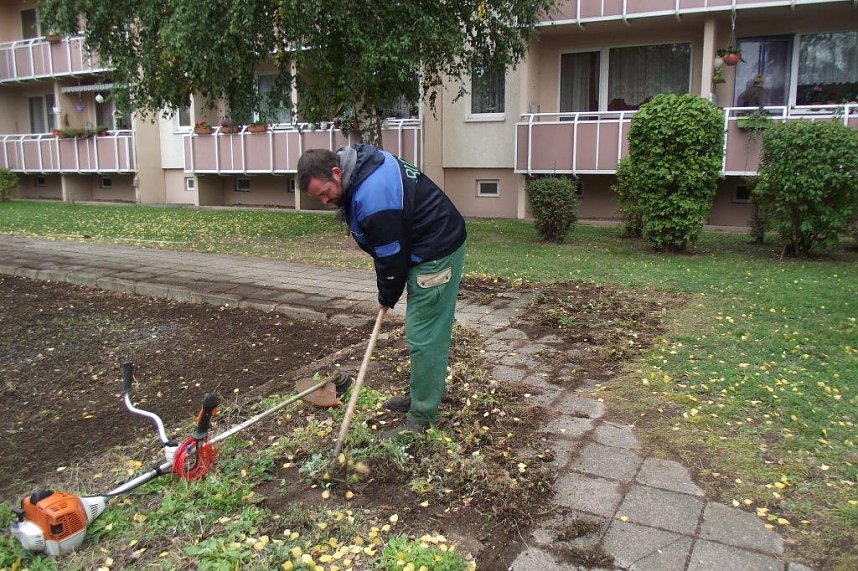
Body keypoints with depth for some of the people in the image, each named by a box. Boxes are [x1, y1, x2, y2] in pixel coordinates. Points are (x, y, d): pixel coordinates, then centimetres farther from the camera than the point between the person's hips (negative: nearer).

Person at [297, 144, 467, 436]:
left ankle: (420, 419, 4)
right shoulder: (363, 163, 2)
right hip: (433, 247, 10)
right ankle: (418, 395, 33)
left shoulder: (373, 196, -29)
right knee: (425, 331, 19)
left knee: (424, 336, -6)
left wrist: (387, 298, -1)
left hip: (436, 255, -10)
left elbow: (391, 257, -19)